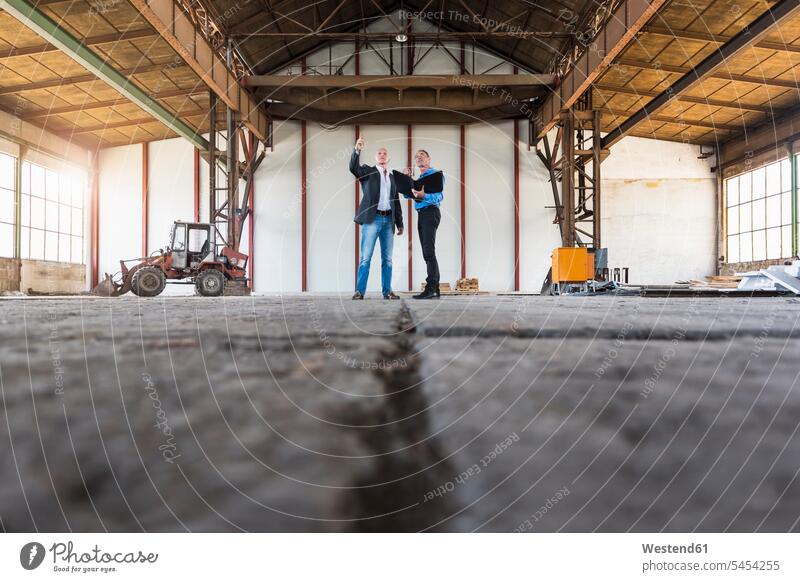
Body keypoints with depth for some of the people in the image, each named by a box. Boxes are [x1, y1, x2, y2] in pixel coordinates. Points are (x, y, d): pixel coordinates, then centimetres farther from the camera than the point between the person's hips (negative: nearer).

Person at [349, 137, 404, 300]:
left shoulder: (393, 177, 20)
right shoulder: (368, 171, 9)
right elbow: (353, 168, -13)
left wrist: (400, 223, 16)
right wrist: (357, 150, -28)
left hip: (388, 220, 4)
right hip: (372, 219, -4)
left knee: (387, 259, 5)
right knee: (365, 257, -7)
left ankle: (387, 291, 11)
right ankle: (360, 291, -4)